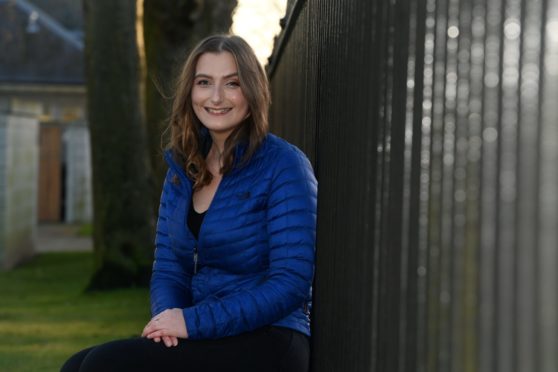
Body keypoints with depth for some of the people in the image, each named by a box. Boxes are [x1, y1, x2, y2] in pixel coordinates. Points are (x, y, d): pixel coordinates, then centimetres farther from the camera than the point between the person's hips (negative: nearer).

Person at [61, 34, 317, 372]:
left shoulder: (283, 166, -8)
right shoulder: (183, 169, 13)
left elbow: (291, 283, -16)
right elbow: (168, 267, 13)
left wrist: (194, 322, -20)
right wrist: (169, 315, -11)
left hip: (267, 343, -7)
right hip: (209, 339, 7)